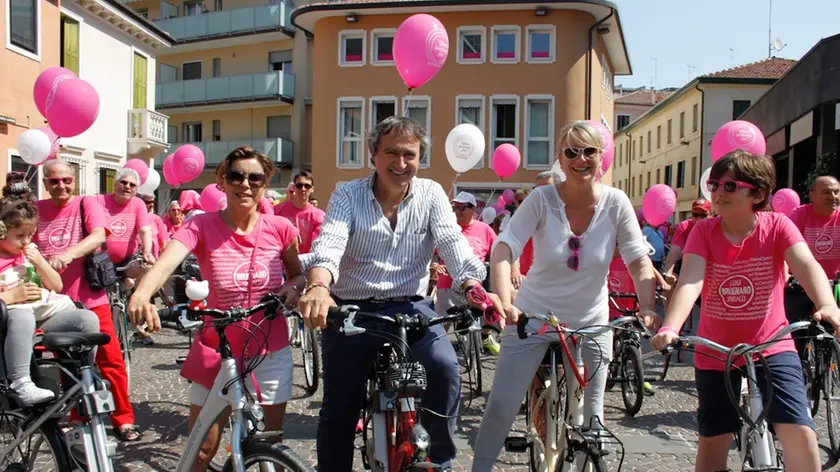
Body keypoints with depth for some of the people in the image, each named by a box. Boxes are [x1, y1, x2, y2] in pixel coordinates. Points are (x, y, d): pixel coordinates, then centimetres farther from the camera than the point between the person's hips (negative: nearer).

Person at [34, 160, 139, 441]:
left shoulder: (87, 204, -4)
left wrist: (67, 254, -36)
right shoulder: (37, 210, 4)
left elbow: (98, 236, -20)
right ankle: (78, 420, 28)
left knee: (111, 361, -2)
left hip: (90, 298, -2)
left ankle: (123, 420, 10)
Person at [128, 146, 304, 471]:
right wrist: (141, 293, -52)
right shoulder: (202, 227, -12)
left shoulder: (279, 228, -6)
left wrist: (293, 287, -14)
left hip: (271, 354, 1)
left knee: (272, 445, 12)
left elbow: (297, 274, 11)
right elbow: (166, 260, -31)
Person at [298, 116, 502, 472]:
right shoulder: (348, 196, -2)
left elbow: (452, 244, -12)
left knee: (445, 369, -23)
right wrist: (318, 286, -42)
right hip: (351, 309, 0)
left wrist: (474, 286, -33)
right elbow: (328, 245, -20)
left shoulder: (431, 194, 2)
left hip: (411, 306, 0)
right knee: (339, 407, 0)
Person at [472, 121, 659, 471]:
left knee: (591, 417, 7)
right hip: (533, 316, -1)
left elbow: (639, 262, -11)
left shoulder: (616, 202, -9)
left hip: (590, 324, 2)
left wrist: (647, 307, -28)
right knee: (501, 404, -4)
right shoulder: (541, 199, -14)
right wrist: (504, 301, -39)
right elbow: (504, 249, -23)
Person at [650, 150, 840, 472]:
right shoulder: (704, 231, -9)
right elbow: (689, 281, -24)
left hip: (771, 346, -1)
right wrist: (670, 327, -43)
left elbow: (807, 266, -27)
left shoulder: (777, 226, -10)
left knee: (800, 432, -15)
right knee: (712, 441, 10)